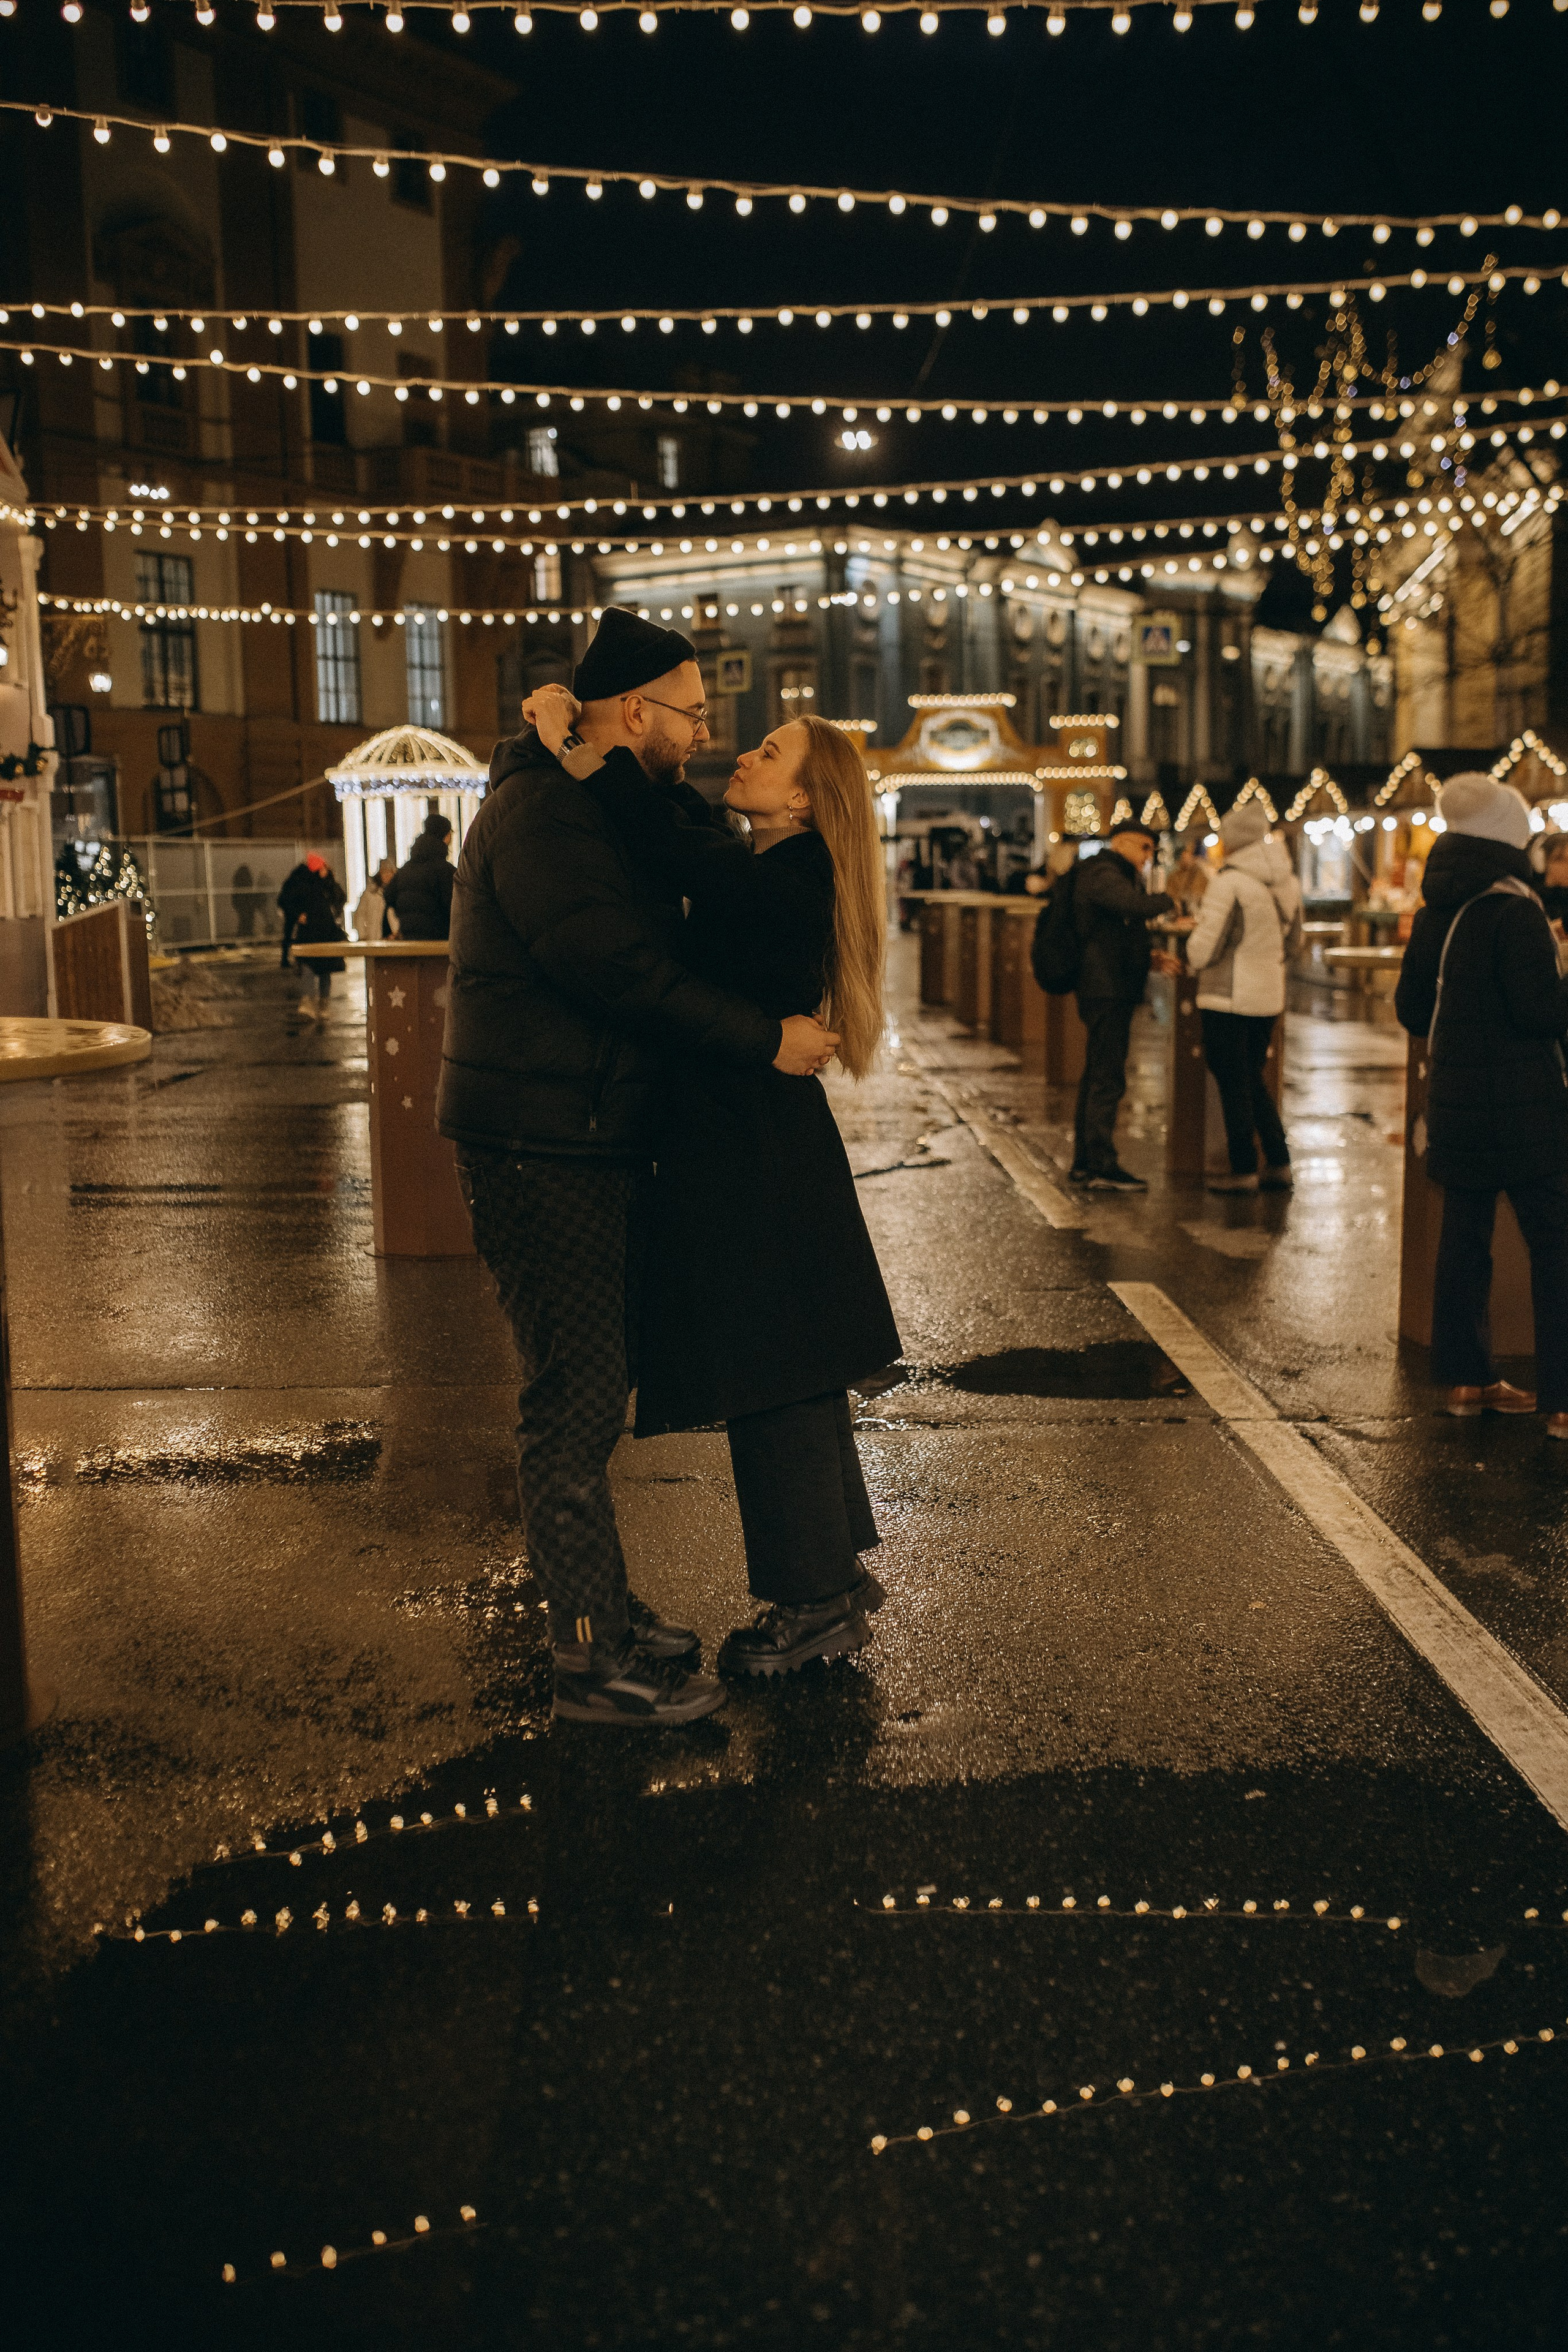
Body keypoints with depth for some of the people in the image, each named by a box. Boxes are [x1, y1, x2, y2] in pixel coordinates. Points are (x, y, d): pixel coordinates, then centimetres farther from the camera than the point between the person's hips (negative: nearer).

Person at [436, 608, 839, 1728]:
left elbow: (653, 948, 24)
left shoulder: (610, 808, 17)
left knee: (596, 1383, 17)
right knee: (576, 1400, -5)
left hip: (599, 1140, 11)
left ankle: (603, 1607, 31)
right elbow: (623, 972, -25)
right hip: (539, 1147, -11)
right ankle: (595, 1662, 5)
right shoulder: (540, 816, -17)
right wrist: (765, 1038, -21)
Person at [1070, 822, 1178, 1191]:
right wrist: (1167, 901, -14)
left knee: (1096, 1076, 15)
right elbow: (1134, 904, -32)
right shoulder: (1102, 873, -12)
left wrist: (1153, 958, 8)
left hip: (1112, 990, 11)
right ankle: (1102, 1167, -11)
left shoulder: (1120, 876, 23)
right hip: (1106, 990, -11)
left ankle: (1085, 1161, 22)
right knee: (1108, 1079, -12)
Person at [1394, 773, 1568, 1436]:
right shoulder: (1513, 911, -16)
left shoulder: (1433, 914, 8)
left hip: (1454, 1101, 8)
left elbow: (1411, 1008, 15)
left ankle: (1466, 1379, 20)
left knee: (1464, 1239, 14)